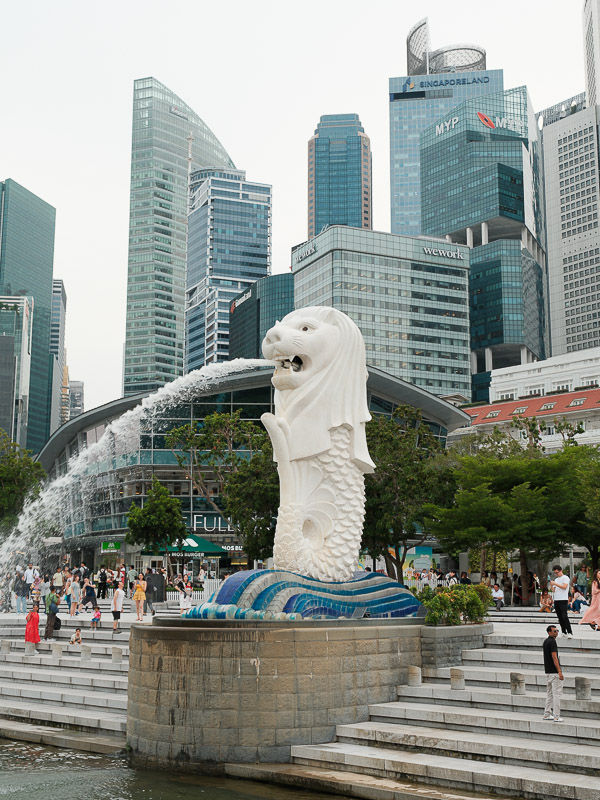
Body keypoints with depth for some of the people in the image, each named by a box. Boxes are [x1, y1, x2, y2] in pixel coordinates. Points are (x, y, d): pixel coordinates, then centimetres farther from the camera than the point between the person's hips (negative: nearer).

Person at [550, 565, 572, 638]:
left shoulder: (565, 578, -1)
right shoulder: (556, 579, 21)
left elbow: (564, 587, -15)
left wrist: (555, 584, -15)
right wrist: (551, 585, 1)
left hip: (563, 600, -7)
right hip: (556, 600, 7)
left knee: (564, 617, -15)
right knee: (560, 617, 6)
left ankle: (570, 633, -14)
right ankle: (564, 632, 11)